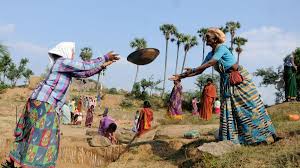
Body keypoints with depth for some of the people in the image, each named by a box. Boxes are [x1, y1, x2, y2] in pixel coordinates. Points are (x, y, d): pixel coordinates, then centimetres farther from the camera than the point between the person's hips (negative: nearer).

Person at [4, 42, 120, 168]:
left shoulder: (65, 66, 19)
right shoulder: (63, 62, -9)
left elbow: (84, 73, 21)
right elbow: (86, 66, -12)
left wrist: (102, 66, 21)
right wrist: (105, 57, -5)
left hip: (39, 101, 10)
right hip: (44, 103, -10)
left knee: (28, 133, 16)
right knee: (41, 136, -10)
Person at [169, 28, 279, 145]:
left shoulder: (222, 48, -18)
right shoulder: (210, 54, 6)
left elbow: (210, 63, -29)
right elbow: (200, 70, 4)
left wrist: (192, 70, -31)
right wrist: (181, 76, -3)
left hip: (240, 79, -8)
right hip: (227, 82, 8)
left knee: (249, 106, -1)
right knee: (227, 110, 3)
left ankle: (265, 134, 11)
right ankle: (231, 139, 9)